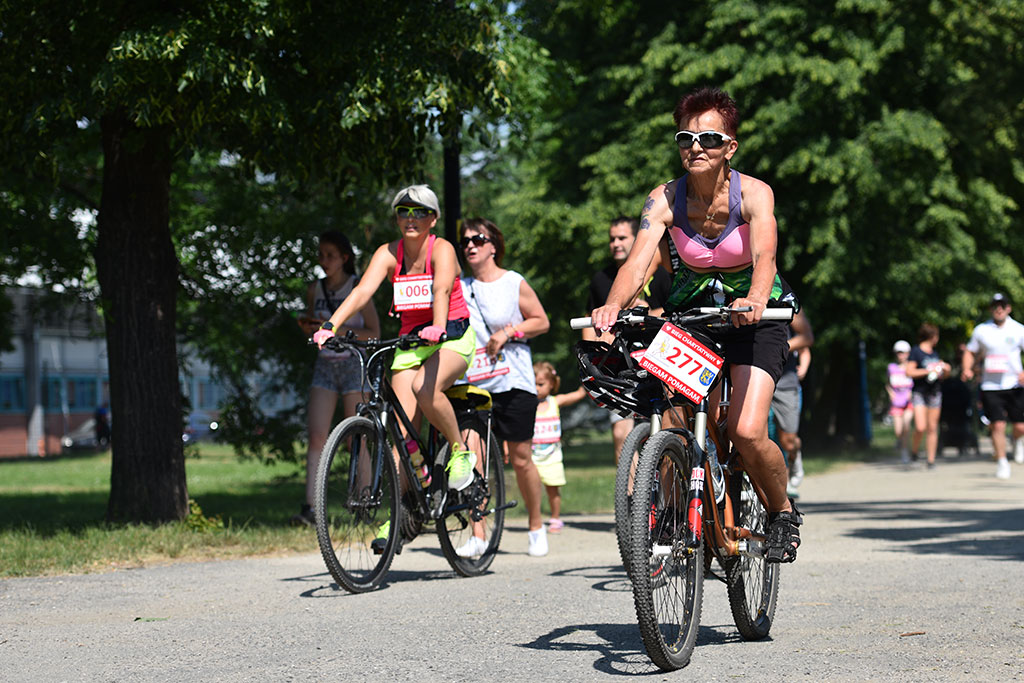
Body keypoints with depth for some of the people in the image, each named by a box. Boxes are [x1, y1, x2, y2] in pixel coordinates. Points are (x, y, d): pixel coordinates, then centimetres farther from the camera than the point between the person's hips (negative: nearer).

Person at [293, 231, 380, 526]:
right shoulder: (315, 289, 10)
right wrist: (306, 327, -3)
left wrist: (337, 330, -19)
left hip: (354, 363, -4)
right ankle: (310, 508, -14)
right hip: (325, 365, 4)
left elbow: (374, 333, -8)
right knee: (316, 436, -8)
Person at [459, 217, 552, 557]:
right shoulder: (460, 287, 9)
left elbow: (542, 321, 4)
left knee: (520, 459, 2)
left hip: (513, 382, -2)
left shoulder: (514, 283, 2)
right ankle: (477, 535, -1)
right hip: (472, 383, 2)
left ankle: (536, 528, 20)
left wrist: (508, 331, -9)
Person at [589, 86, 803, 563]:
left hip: (753, 315, -3)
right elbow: (638, 262, -29)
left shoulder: (753, 193, -20)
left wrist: (755, 300, -59)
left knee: (747, 433, -19)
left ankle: (783, 514, 10)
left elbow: (764, 256, -37)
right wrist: (613, 305, -50)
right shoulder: (665, 199, -14)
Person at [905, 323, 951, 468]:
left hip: (934, 392, 6)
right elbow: (909, 372, -13)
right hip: (919, 392, -6)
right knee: (920, 427, -16)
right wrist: (928, 371, -17)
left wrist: (945, 370, 3)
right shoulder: (915, 352, -4)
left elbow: (941, 375, 25)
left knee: (932, 428, 3)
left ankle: (931, 459, 8)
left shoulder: (934, 353, 15)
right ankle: (914, 451, 8)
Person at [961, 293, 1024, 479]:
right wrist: (967, 368, -4)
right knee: (998, 425, -10)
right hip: (990, 386, 0)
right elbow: (970, 352, 15)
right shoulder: (981, 330, 4)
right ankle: (1002, 463, 3)